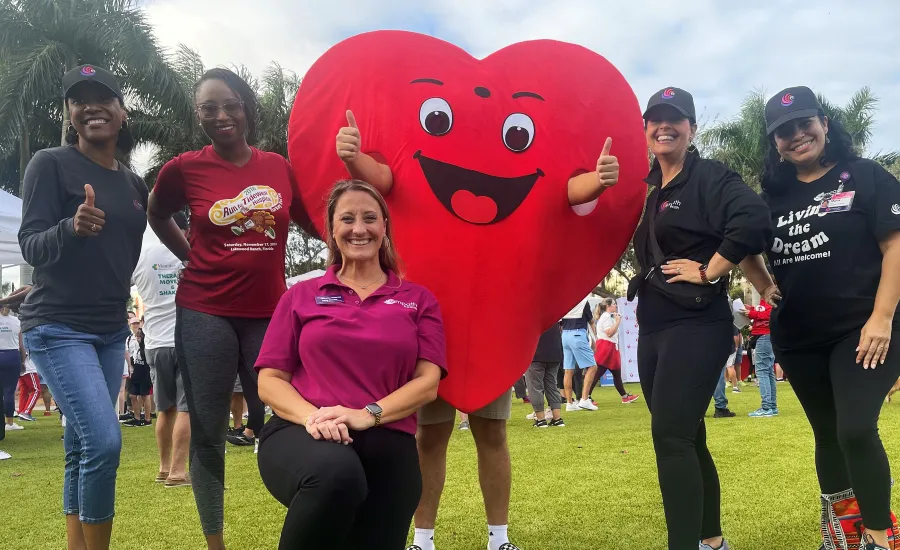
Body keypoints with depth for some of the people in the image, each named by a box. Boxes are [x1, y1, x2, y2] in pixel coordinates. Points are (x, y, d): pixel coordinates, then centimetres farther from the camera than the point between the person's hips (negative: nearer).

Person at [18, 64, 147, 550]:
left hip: (111, 330, 6)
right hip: (58, 327, -6)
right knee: (104, 441, -17)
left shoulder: (134, 184, 9)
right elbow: (30, 246, -13)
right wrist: (71, 227, -32)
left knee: (81, 447, 10)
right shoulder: (50, 164, -7)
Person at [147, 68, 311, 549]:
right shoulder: (185, 168, -1)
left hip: (269, 313, 1)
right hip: (205, 314, -1)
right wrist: (193, 257, 9)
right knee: (208, 432, 5)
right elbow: (157, 217, 18)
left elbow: (314, 221, 16)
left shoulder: (278, 167, 4)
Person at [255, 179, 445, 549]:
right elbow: (269, 381, 7)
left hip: (386, 443, 2)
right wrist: (311, 416, -14)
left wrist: (368, 414, -15)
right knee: (337, 473, -37)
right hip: (301, 434, -2)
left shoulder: (418, 299, 13)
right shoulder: (301, 295, 13)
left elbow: (427, 382, 3)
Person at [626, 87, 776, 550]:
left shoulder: (710, 176, -9)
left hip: (696, 325, -8)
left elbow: (754, 218, -24)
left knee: (671, 435, -14)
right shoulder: (648, 190, 15)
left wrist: (710, 272, -18)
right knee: (686, 439, 15)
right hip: (653, 327, 8)